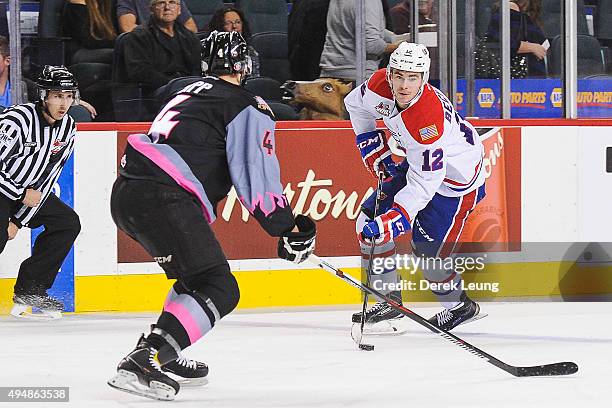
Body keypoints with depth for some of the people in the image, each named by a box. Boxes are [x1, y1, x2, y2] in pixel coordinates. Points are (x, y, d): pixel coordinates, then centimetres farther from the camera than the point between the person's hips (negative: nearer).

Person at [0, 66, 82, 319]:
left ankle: (29, 291, 4)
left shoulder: (68, 128, -4)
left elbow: (48, 178, -3)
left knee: (68, 223, 0)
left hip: (29, 189, 8)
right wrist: (22, 196, -17)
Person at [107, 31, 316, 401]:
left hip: (126, 191, 9)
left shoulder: (185, 88, 25)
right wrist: (288, 228, -1)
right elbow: (257, 176, -7)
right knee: (219, 290, -11)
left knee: (199, 273, 27)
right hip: (162, 198, -9)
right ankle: (142, 362, -26)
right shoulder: (249, 108, 1)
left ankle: (165, 352, 28)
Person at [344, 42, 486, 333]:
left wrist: (391, 222, -42)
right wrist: (372, 147, 0)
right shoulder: (381, 85, -18)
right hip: (416, 162, 8)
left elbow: (423, 185, -37)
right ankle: (389, 301, 11)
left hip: (455, 176, -8)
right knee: (369, 220, 0)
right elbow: (356, 104, 7)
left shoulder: (427, 117, -38)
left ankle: (460, 306, 18)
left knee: (427, 251, -10)